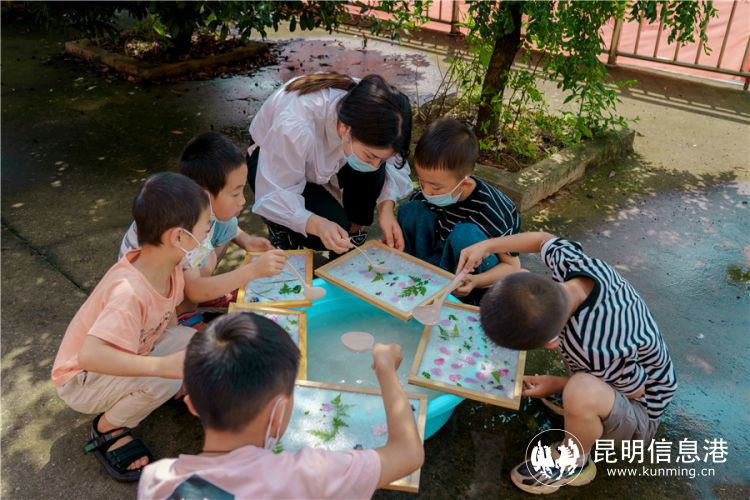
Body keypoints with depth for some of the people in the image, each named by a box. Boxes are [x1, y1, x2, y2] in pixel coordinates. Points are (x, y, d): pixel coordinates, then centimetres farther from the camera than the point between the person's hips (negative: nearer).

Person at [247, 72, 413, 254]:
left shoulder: (370, 123, -30)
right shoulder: (293, 127, -43)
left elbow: (392, 163, -14)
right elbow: (275, 195, -35)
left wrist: (386, 207, -32)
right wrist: (317, 225, -52)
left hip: (324, 156, 4)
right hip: (272, 162, -4)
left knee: (372, 176, -28)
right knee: (336, 227, -26)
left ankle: (354, 231, -3)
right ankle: (283, 229, 3)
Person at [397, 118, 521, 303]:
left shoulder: (493, 212, -27)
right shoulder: (426, 195, -15)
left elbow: (513, 266, -18)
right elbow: (408, 229, 3)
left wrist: (476, 281, -36)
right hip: (443, 261, 5)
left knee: (465, 234, -35)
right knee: (410, 211, -14)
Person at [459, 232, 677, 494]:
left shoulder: (596, 351, -44)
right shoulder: (572, 260, -28)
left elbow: (636, 389, -23)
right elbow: (545, 240, -5)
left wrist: (559, 385, -16)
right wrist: (487, 245, -14)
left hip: (636, 410, -6)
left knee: (581, 392, -39)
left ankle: (574, 464, -5)